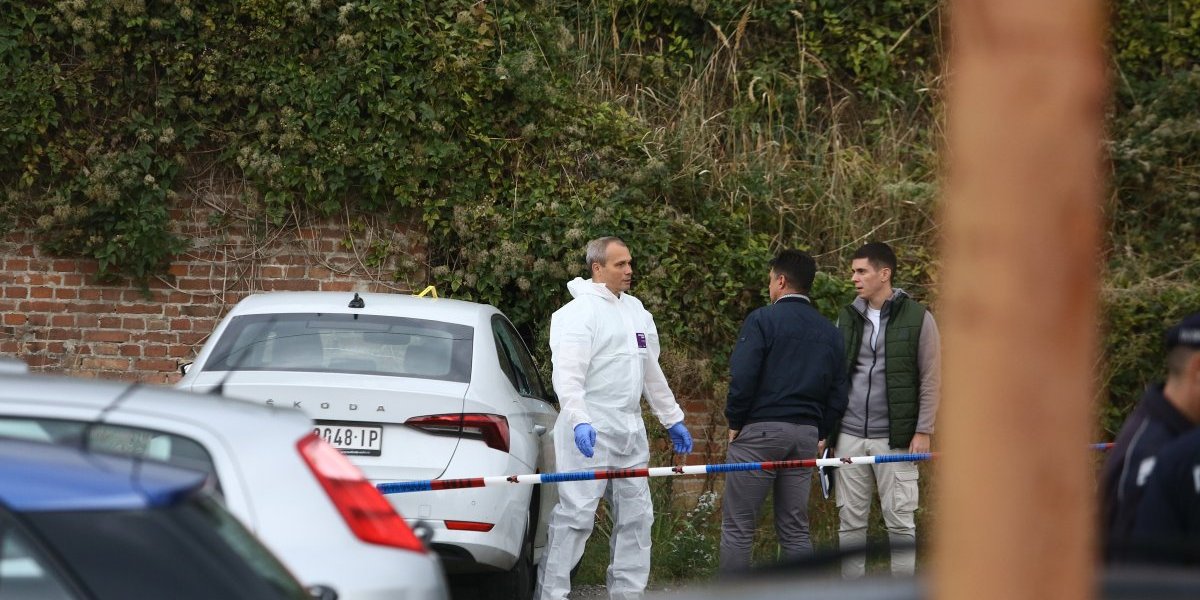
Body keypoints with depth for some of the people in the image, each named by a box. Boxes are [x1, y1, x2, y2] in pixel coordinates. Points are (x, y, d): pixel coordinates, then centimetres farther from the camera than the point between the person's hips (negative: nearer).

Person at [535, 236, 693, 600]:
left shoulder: (635, 311, 17)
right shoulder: (579, 312, -9)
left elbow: (652, 372, 25)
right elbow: (567, 374, -19)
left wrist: (672, 419, 25)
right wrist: (579, 420, -32)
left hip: (630, 431, 8)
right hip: (590, 432, -8)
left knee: (636, 515, 11)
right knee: (576, 514, -11)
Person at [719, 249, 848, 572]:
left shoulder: (762, 320, -6)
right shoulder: (830, 332, 13)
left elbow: (742, 377, -14)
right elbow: (838, 394, 10)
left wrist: (734, 423, -2)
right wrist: (819, 433, 15)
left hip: (759, 430, -6)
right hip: (806, 435, 6)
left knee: (737, 527, -2)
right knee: (795, 529, 12)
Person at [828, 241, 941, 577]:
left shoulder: (918, 318, -2)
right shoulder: (847, 317, 10)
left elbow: (930, 379, -3)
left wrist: (923, 430, -8)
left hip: (894, 437, -4)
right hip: (849, 436, 4)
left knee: (901, 522, 0)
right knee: (850, 521, 6)